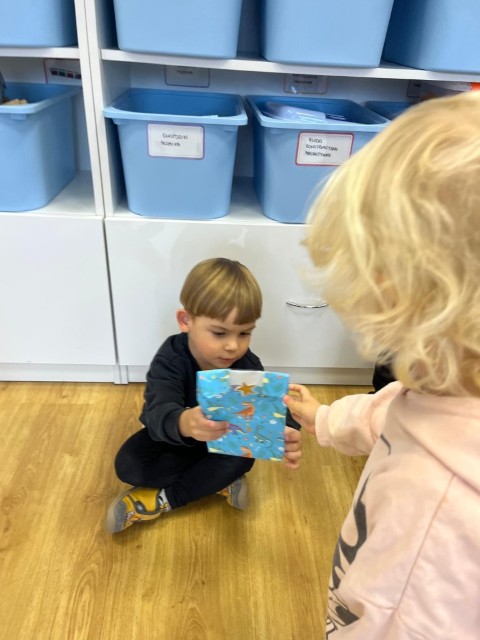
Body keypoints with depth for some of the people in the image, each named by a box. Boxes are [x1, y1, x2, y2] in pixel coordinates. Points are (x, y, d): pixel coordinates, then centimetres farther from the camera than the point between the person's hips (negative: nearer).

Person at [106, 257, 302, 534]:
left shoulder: (248, 365, -25)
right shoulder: (171, 359, -33)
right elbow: (159, 412, -49)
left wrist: (289, 436, -59)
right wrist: (184, 423, -74)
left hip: (225, 440, 1)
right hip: (172, 436, -1)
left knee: (243, 458, -27)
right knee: (128, 465, -23)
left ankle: (162, 500, -16)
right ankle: (219, 482, -15)